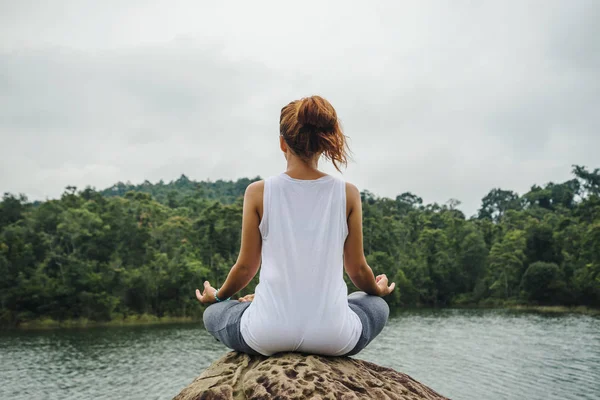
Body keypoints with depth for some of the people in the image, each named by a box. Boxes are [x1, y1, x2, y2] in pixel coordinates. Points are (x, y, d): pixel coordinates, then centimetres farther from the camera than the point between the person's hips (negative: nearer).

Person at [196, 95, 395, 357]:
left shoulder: (258, 192, -4)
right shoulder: (347, 193, -3)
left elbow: (246, 266, 4)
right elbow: (357, 268, 6)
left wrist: (217, 296, 26)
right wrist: (378, 290, 30)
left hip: (268, 336, 0)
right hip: (333, 338, 1)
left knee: (213, 313, 32)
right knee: (377, 306, 34)